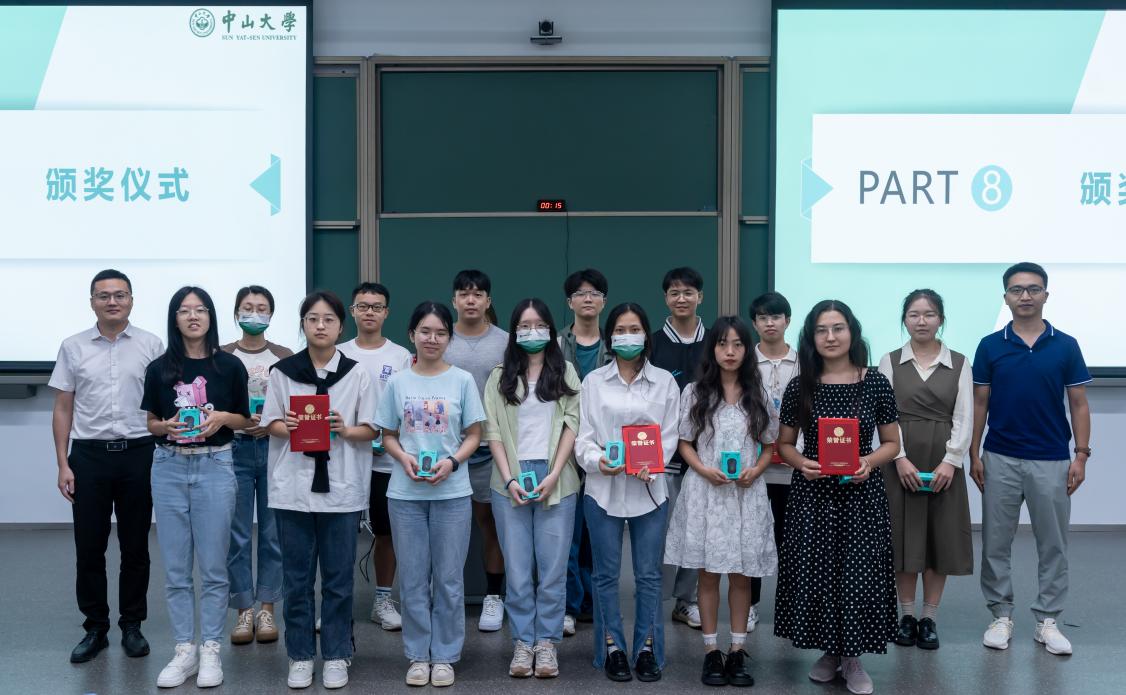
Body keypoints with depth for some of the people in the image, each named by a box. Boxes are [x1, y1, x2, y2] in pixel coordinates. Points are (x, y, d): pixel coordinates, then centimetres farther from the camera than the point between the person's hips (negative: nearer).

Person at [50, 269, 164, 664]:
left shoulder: (151, 346, 2)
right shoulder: (73, 347, 4)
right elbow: (63, 409, 6)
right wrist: (63, 465, 0)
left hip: (138, 455, -1)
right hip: (89, 455, 1)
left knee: (135, 547, 6)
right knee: (89, 547, 4)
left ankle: (132, 626, 18)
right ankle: (95, 628, 16)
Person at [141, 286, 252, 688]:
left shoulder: (229, 366, 0)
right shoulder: (160, 368, 3)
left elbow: (245, 421, 7)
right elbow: (150, 422, 9)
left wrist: (221, 417, -12)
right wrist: (166, 426, -12)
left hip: (214, 466, -1)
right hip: (169, 467, 2)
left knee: (213, 566, 2)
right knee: (176, 567, 5)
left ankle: (211, 651, 12)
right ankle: (184, 651, 14)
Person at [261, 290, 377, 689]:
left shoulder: (356, 374, 2)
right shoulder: (283, 372, 3)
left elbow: (370, 430, 3)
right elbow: (271, 424, 7)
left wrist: (345, 430, -16)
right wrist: (287, 428, -15)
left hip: (341, 489, 0)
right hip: (293, 487, 1)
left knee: (338, 578, 5)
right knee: (297, 577, 6)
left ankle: (336, 656, 16)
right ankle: (300, 656, 17)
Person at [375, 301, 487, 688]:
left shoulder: (462, 381, 1)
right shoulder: (398, 383, 4)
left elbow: (473, 436, 3)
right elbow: (388, 436, 9)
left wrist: (451, 462, -15)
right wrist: (404, 458, -11)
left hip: (452, 493, -1)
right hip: (405, 493, 1)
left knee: (449, 579, 4)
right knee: (413, 578, 7)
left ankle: (444, 655, 16)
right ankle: (417, 655, 18)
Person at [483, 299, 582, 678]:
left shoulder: (565, 372, 9)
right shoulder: (500, 377, 11)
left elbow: (572, 425, 1)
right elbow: (493, 431, 3)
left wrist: (554, 475, -10)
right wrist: (509, 479, -9)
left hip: (556, 480, -1)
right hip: (511, 480, 1)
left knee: (553, 567, 0)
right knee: (517, 568, 2)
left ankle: (547, 642, 8)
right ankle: (522, 642, 9)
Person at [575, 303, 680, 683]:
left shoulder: (664, 381, 6)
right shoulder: (594, 381, 5)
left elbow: (669, 436, 2)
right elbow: (584, 437, 1)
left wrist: (652, 466, -16)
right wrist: (597, 461, -19)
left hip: (649, 489, 0)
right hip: (604, 488, 0)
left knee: (648, 574, 5)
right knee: (607, 573, 6)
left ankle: (647, 649, 14)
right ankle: (612, 648, 15)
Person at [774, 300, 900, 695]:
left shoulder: (875, 383, -1)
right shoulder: (800, 386, 1)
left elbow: (891, 443, 6)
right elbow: (783, 444, 9)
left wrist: (869, 461, -14)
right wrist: (801, 463, -11)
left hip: (861, 492, -1)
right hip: (812, 493, 1)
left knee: (859, 574, -2)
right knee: (815, 573, 2)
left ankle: (853, 656, 14)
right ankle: (829, 651, 21)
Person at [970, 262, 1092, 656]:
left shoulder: (1066, 346, 0)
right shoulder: (990, 346, 0)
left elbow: (1078, 405, 2)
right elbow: (979, 403, 4)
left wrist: (1081, 455, -5)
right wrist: (974, 454, -1)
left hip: (1052, 461, 0)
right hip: (1000, 459, 0)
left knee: (1053, 545, 6)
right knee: (996, 543, 5)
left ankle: (1047, 620, 16)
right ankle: (1001, 615, 17)